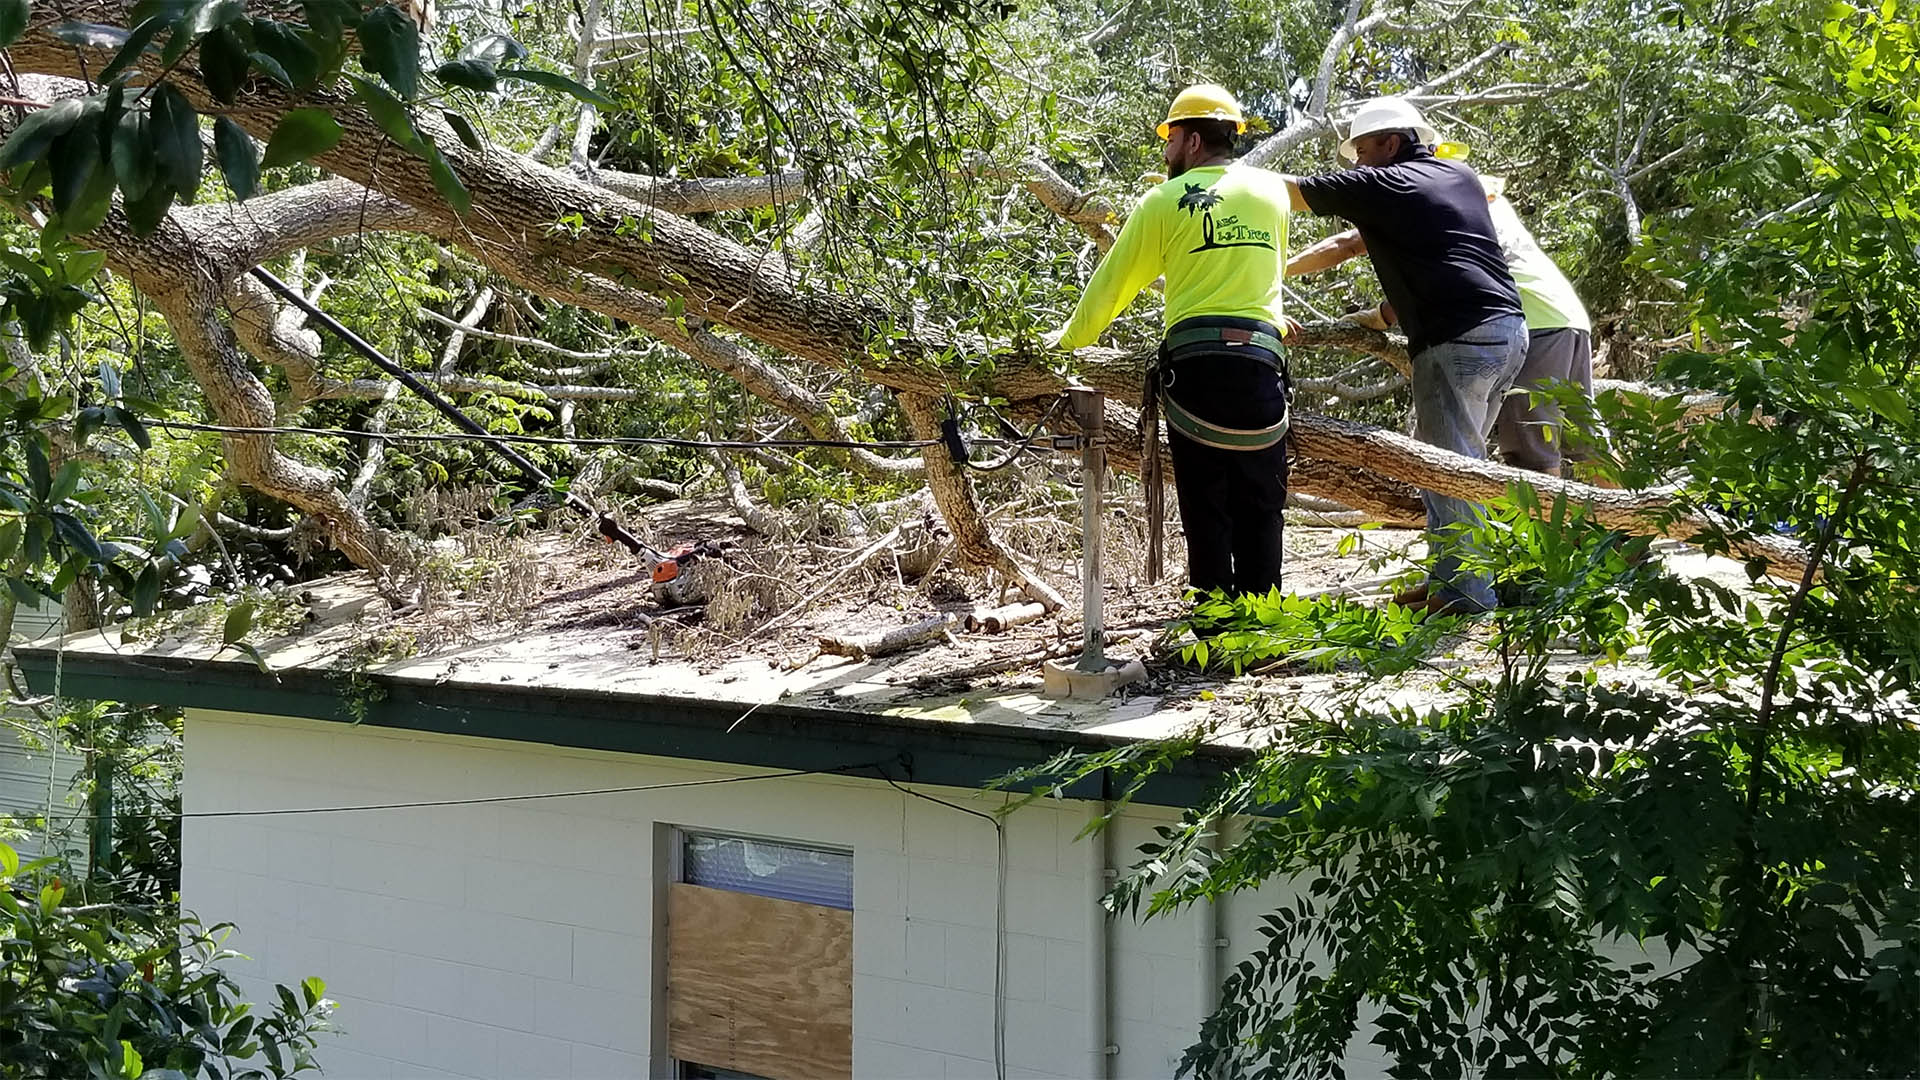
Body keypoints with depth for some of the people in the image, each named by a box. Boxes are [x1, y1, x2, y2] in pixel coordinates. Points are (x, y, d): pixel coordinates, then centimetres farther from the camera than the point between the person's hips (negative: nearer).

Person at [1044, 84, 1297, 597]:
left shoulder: (1165, 200, 3)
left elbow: (1112, 283, 9)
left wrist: (1067, 339, 24)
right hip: (1261, 362, 2)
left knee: (1206, 512, 3)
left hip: (1193, 363, -2)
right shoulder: (1272, 189, 12)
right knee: (1259, 511, 7)